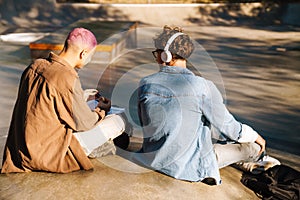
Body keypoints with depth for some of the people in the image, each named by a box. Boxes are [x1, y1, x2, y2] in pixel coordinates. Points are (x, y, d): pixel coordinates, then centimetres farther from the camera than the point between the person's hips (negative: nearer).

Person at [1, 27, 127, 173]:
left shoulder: (35, 65, 1)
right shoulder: (68, 78, -24)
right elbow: (84, 123, -15)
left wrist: (83, 97, 23)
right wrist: (101, 110, 7)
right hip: (47, 153, -8)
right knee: (118, 122, -4)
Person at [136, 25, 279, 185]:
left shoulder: (145, 84, -8)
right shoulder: (202, 86, -19)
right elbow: (225, 126, -8)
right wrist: (255, 136, 13)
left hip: (152, 160, 5)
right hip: (188, 168, -5)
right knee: (253, 146, 13)